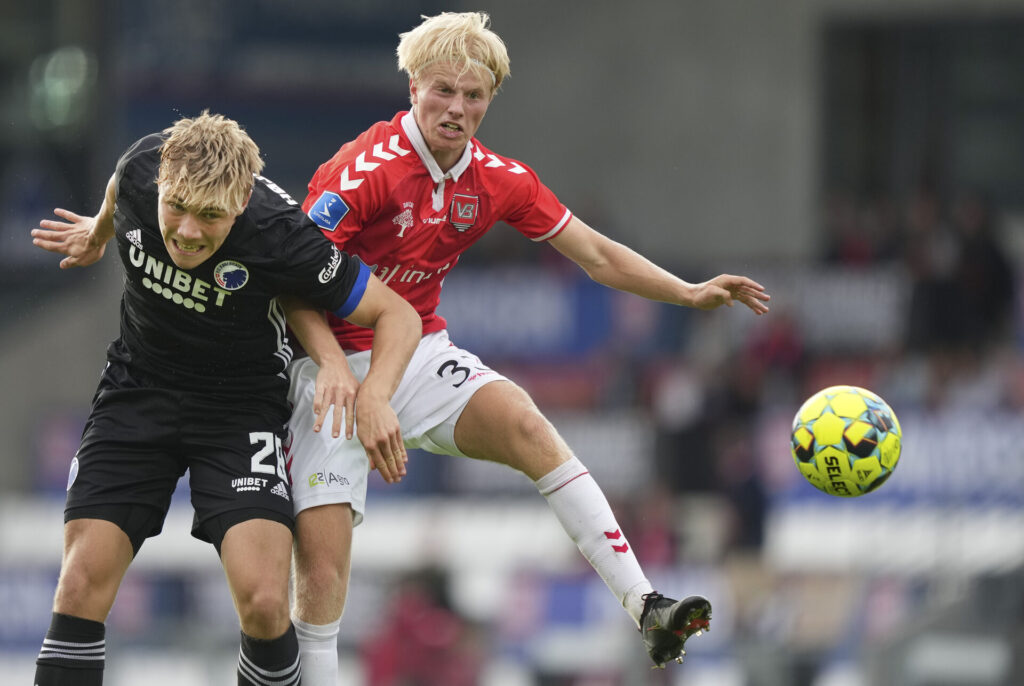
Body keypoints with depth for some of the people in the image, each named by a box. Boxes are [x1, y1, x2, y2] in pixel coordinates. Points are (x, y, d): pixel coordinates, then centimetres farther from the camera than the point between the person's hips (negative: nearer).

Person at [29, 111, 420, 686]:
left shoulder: (279, 235, -28)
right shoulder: (141, 170, -18)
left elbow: (399, 315, -18)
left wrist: (374, 396, -33)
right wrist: (99, 233, 29)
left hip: (241, 404, -3)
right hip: (137, 390, 3)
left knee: (264, 604, -20)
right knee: (82, 585, -13)